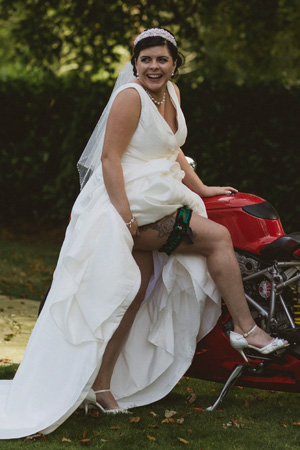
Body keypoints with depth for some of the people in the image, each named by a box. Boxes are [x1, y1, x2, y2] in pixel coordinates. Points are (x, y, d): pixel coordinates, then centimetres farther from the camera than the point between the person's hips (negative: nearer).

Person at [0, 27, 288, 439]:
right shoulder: (130, 96, -13)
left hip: (160, 200, 9)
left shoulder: (172, 93, 14)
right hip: (131, 201, -9)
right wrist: (125, 215, -24)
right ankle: (246, 329, -1)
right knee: (219, 238, -11)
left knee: (137, 289, 4)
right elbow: (109, 157, -18)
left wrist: (201, 189, 23)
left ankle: (102, 384, 8)